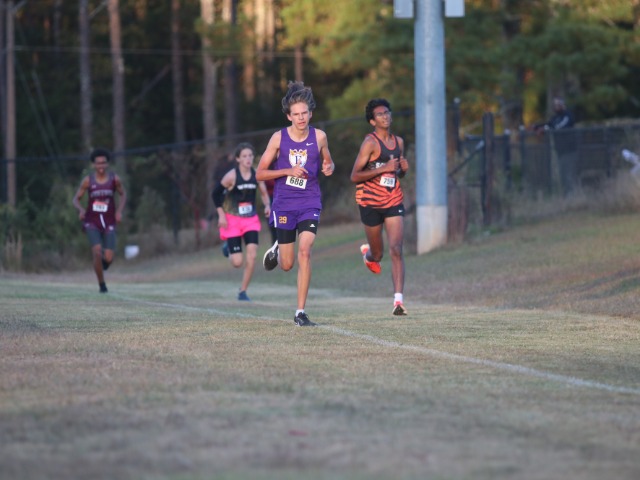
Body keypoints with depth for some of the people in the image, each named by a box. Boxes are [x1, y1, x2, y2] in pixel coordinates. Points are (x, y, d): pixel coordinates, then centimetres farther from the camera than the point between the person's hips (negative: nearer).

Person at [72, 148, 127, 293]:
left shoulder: (114, 179, -2)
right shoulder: (88, 180, -4)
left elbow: (123, 194, 13)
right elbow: (76, 199, 2)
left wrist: (119, 210, -3)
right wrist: (81, 209, -19)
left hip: (109, 222, 1)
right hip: (92, 221, -1)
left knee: (108, 259, -8)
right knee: (97, 251, -21)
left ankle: (104, 261, 32)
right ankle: (102, 284, -4)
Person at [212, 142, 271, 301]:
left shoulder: (257, 175, -3)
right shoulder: (232, 176, -14)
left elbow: (264, 193, 9)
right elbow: (215, 194, -6)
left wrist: (267, 205, -11)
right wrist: (221, 215, -11)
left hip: (251, 219, 3)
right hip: (232, 220, -3)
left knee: (252, 255, -14)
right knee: (237, 262, -5)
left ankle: (243, 292, -1)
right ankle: (228, 246, 33)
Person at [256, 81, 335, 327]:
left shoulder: (319, 137, -1)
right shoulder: (278, 138, -5)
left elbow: (328, 163, 17)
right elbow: (260, 173, -2)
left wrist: (329, 168, -8)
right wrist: (288, 171, -16)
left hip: (310, 203, 0)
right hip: (284, 205, 0)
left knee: (305, 252, -19)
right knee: (287, 265, 7)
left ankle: (301, 311, -12)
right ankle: (277, 249, 46)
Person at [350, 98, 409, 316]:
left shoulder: (398, 142, 10)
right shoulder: (370, 143, -10)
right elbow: (355, 176, -16)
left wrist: (403, 169, 1)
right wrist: (383, 168, -23)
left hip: (394, 202, 4)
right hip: (370, 202, -4)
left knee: (396, 250, -13)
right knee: (377, 255, 9)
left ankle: (398, 300, -18)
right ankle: (369, 252, 48)